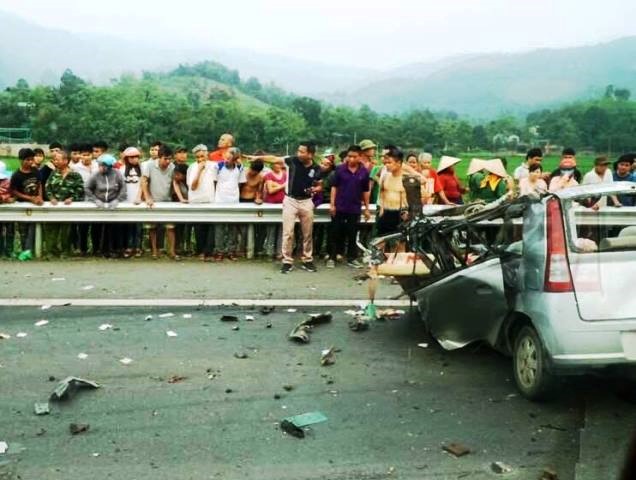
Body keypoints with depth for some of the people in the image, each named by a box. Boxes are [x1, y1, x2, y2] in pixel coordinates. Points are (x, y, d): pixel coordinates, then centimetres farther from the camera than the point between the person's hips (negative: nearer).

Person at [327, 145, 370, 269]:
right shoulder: (340, 169, -4)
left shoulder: (364, 172, 0)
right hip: (339, 207, -1)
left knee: (352, 235, 9)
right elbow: (334, 187, -1)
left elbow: (365, 191, 7)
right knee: (336, 233, 6)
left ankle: (352, 258, 18)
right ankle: (332, 258, 13)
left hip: (355, 208, 1)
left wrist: (367, 209, 7)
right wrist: (332, 204, -7)